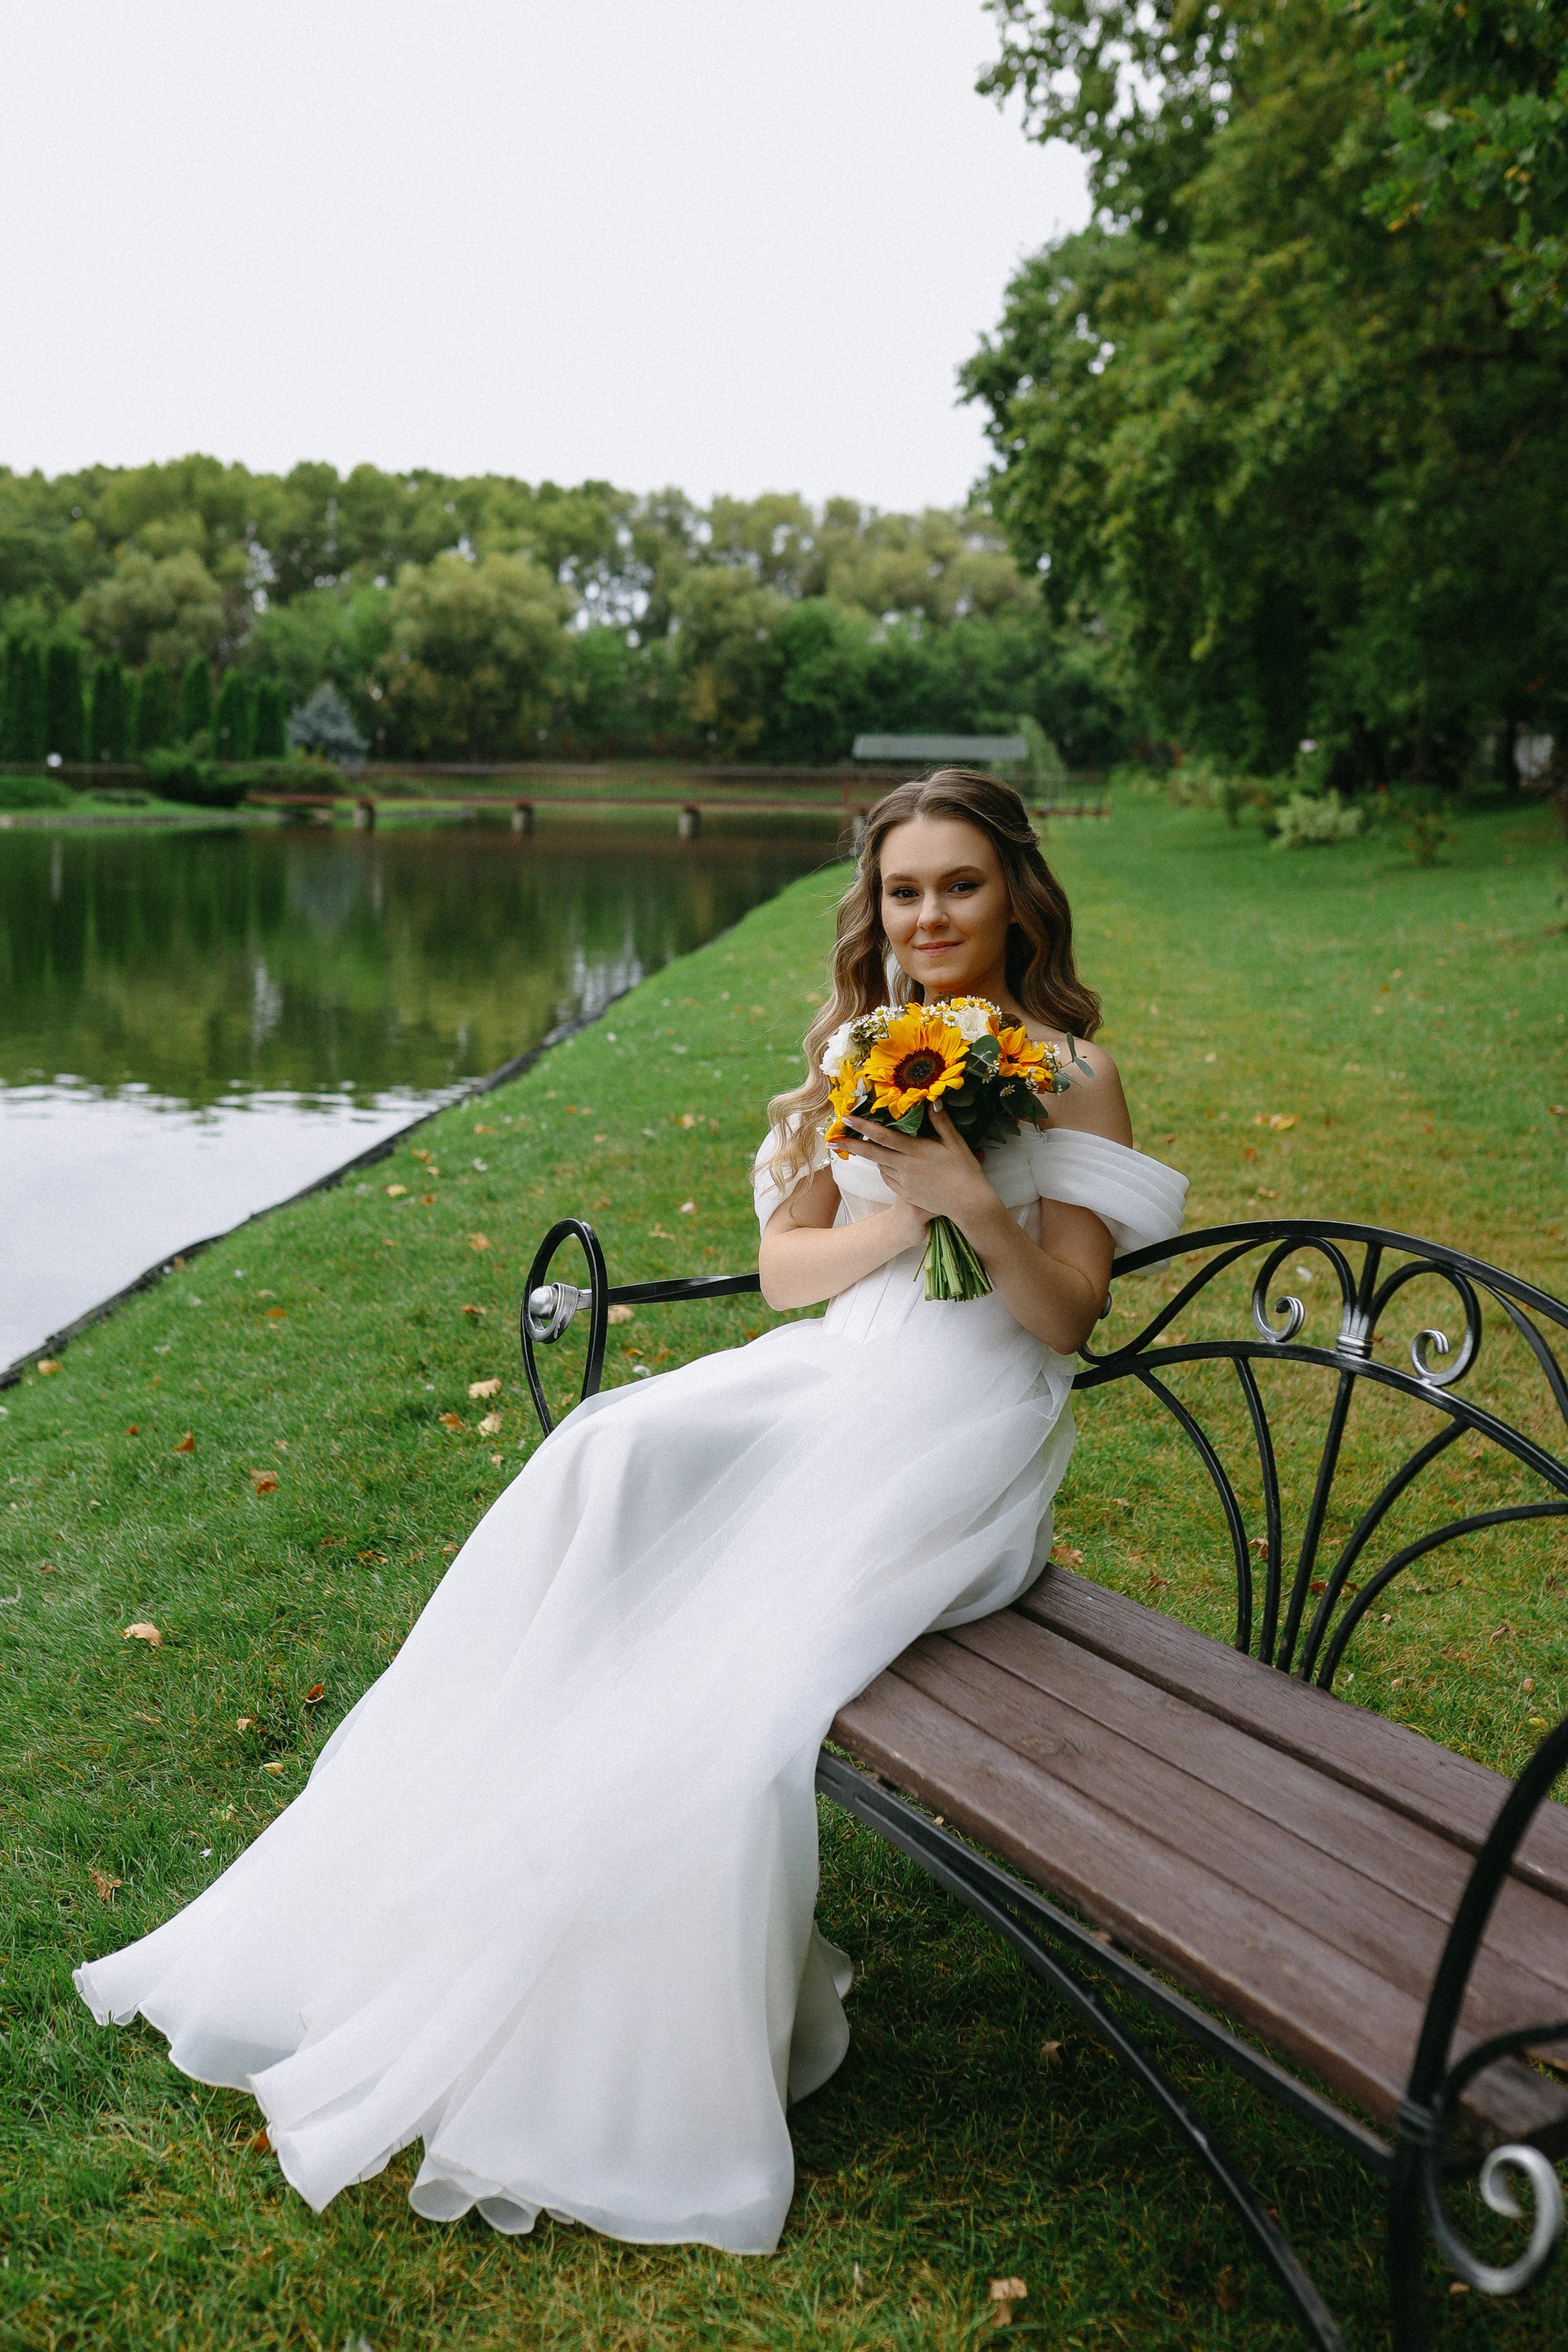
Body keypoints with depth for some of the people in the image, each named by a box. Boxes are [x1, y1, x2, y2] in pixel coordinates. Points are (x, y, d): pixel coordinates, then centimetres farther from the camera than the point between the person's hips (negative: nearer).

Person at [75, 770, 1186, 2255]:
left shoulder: (1071, 1070, -2)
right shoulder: (860, 1045, 12)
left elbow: (1066, 1316, -6)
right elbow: (785, 1269, 7)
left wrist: (976, 1202, -22)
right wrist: (905, 1215, -10)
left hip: (971, 1416, -5)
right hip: (831, 1373, 5)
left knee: (738, 1639, -25)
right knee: (615, 1475, -23)